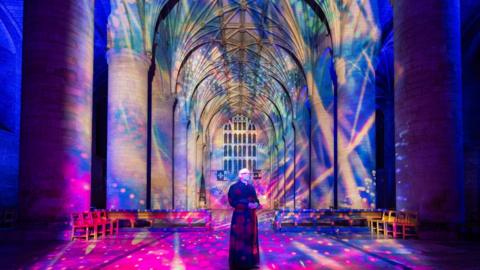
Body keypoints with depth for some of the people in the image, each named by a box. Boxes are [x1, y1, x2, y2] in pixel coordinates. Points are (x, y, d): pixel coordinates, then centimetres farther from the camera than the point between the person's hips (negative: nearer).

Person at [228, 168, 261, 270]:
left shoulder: (251, 187, 15)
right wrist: (247, 205, -21)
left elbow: (255, 199, 17)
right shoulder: (234, 187, -6)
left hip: (251, 216, 7)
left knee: (251, 238, 11)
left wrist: (256, 204, -8)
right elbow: (233, 201, -16)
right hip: (240, 216, -7)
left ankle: (251, 262, 22)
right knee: (240, 239, -3)